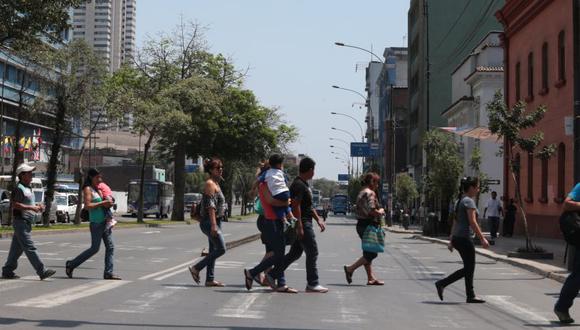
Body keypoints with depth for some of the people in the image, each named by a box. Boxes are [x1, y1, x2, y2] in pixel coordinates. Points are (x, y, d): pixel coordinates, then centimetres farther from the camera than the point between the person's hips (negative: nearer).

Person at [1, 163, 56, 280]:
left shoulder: (28, 188, 18)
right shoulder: (19, 188, -12)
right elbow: (15, 204, -22)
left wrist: (38, 206, 11)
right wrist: (32, 208, -23)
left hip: (26, 223, 10)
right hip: (20, 222, -10)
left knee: (17, 249, 12)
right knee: (30, 248, -10)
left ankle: (7, 272, 18)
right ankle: (42, 271, -13)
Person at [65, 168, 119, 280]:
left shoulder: (98, 189, 17)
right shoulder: (88, 189, -7)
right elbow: (87, 205, -19)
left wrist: (108, 203, 5)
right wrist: (102, 203, -19)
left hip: (105, 221, 8)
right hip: (96, 222, -8)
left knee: (110, 247, 2)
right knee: (94, 249, -3)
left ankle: (108, 273, 4)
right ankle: (71, 264, 10)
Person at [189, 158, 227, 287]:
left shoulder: (216, 183, 18)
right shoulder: (210, 184, -12)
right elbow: (210, 205, -19)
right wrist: (213, 225, -25)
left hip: (215, 221, 10)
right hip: (210, 222, -10)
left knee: (214, 250, 9)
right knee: (221, 249, -11)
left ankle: (210, 279, 11)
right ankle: (196, 268, -3)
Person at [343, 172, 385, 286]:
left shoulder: (361, 193, 18)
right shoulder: (370, 193, -13)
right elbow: (372, 211, -24)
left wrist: (378, 212, 13)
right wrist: (380, 212, -5)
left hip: (361, 225, 11)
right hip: (368, 225, -11)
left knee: (368, 253, 12)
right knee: (371, 253, -5)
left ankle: (371, 278, 13)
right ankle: (350, 269, -4)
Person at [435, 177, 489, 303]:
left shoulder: (460, 201, 16)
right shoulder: (469, 201, -11)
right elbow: (473, 222, -19)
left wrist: (451, 241, 20)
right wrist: (482, 238, -18)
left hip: (457, 238, 9)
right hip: (464, 238, -9)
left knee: (468, 268, 12)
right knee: (469, 268, -1)